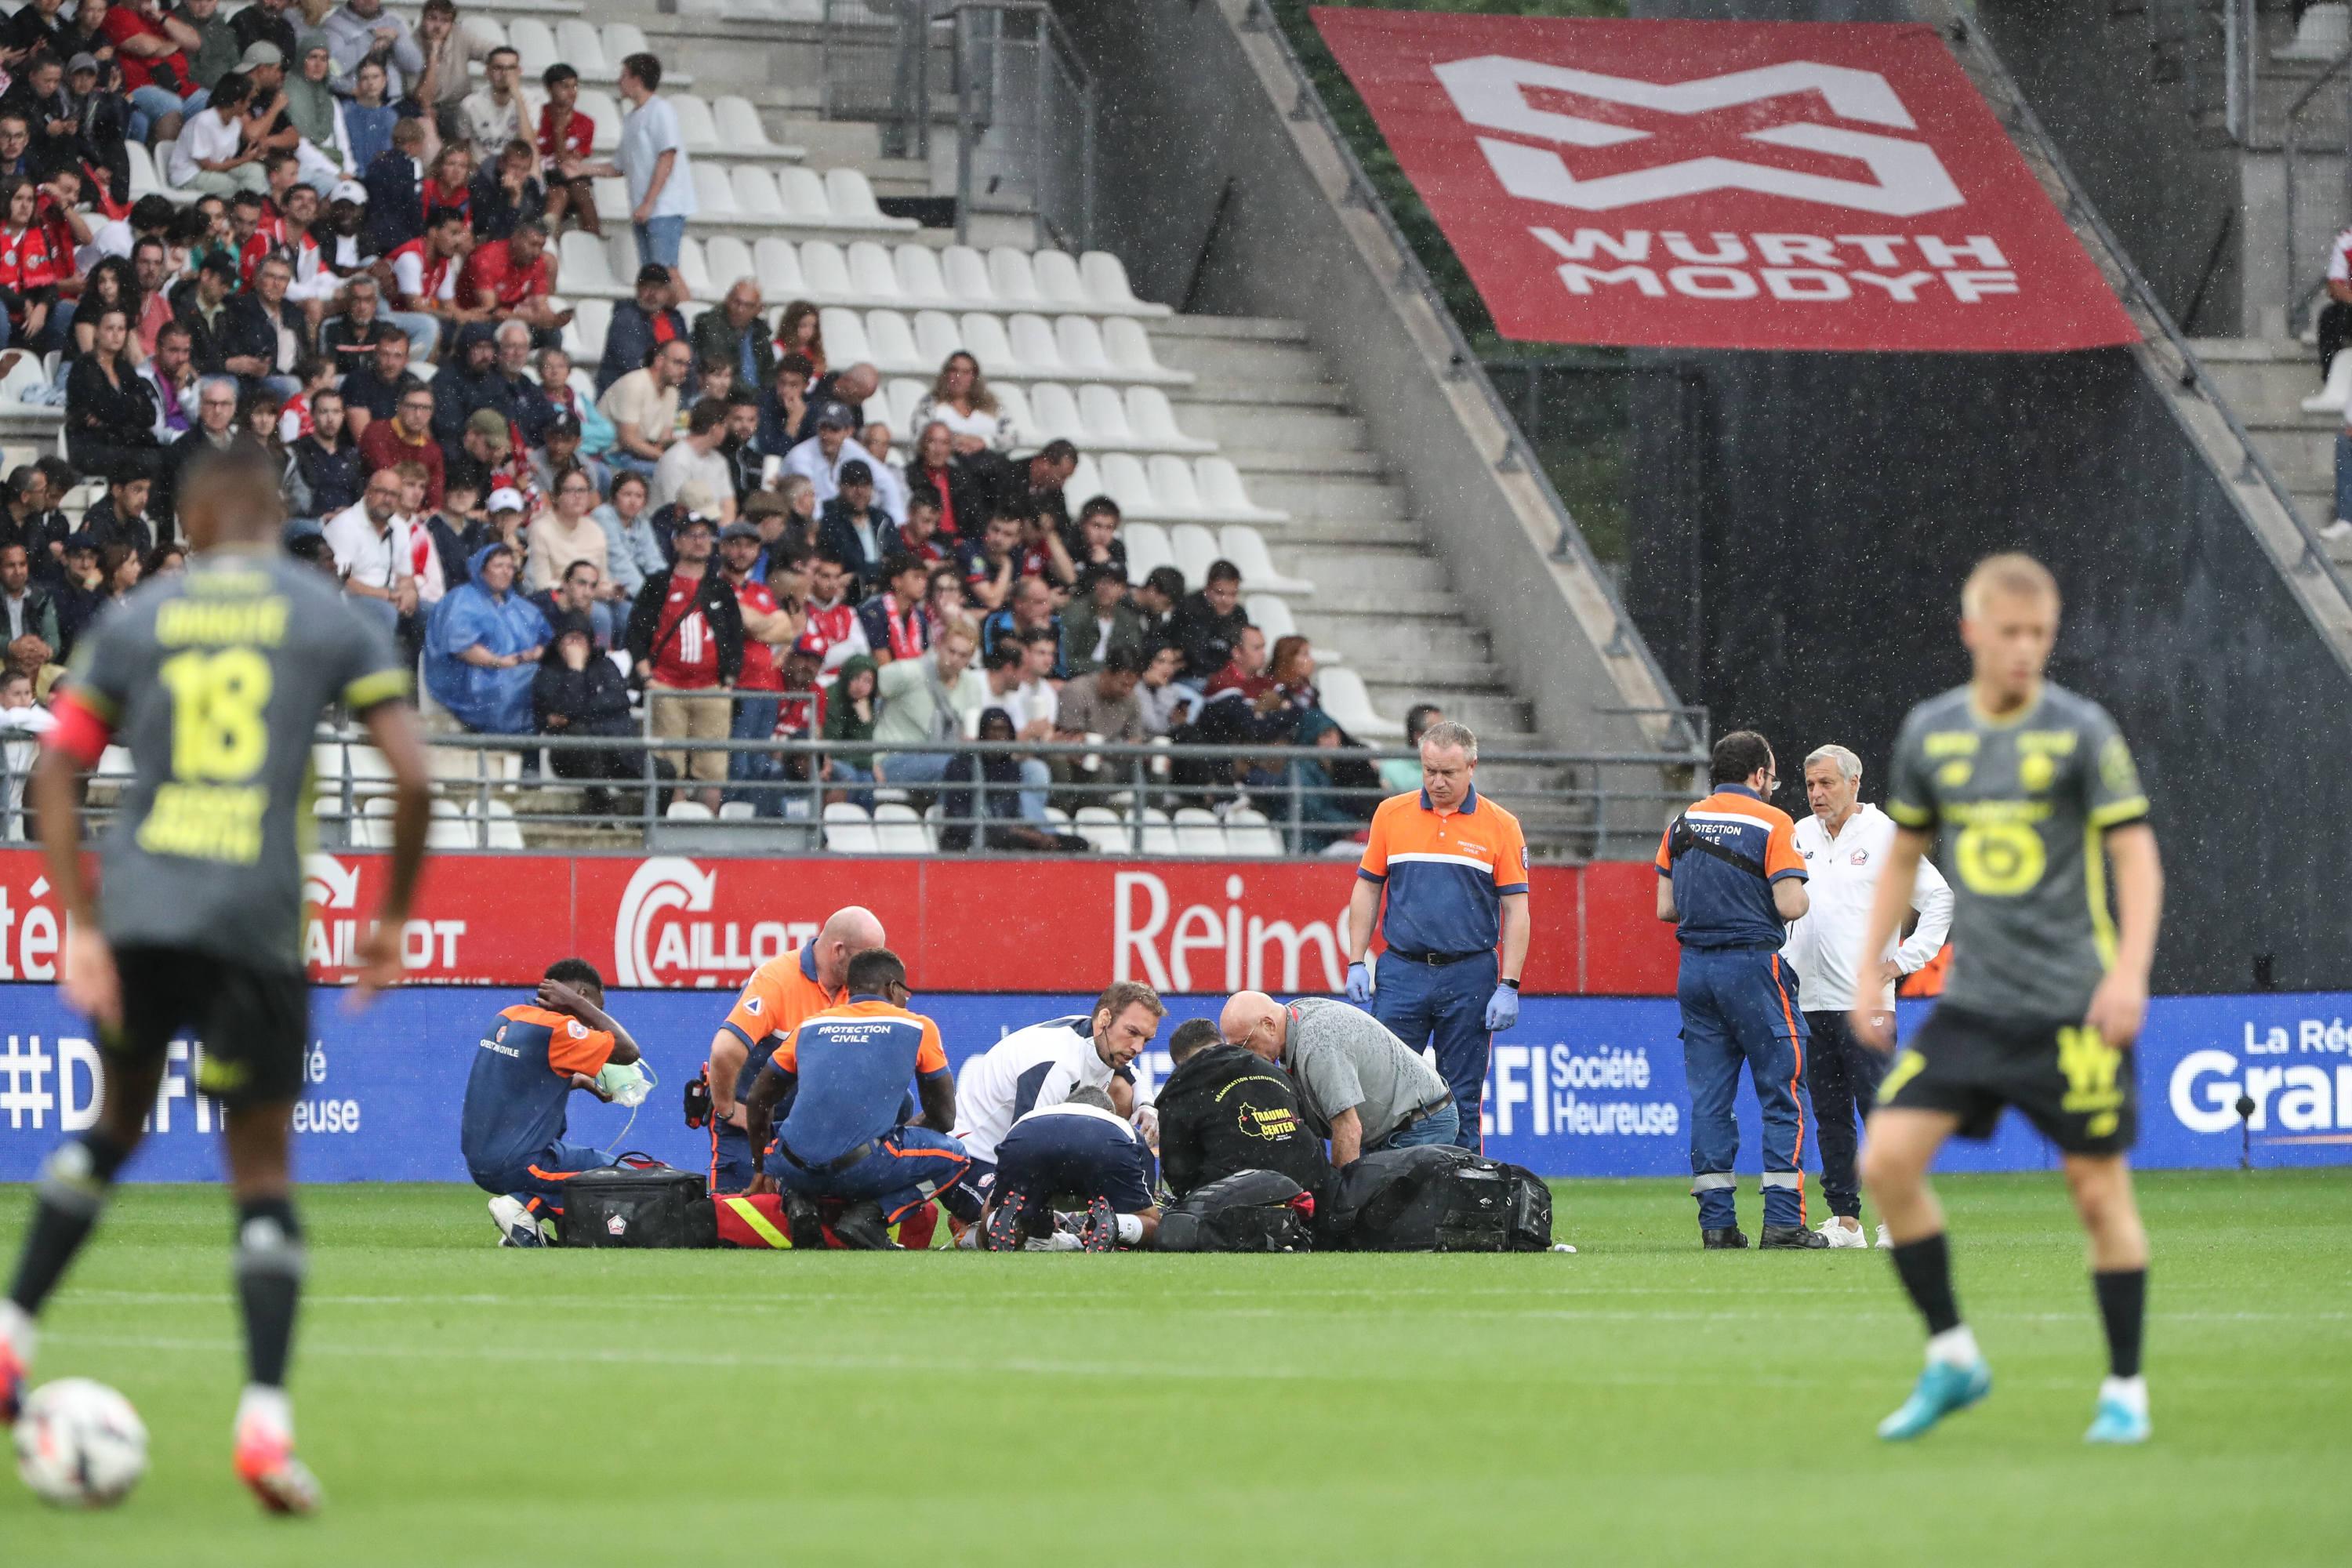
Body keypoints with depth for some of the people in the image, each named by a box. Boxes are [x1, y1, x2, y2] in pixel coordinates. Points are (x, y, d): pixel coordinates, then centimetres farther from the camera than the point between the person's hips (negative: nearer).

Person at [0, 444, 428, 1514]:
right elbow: (412, 776, -2)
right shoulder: (329, 621, 6)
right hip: (259, 923, -2)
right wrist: (392, 919, 9)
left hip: (141, 907, 2)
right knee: (263, 1175, 3)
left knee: (116, 1124, 25)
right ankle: (265, 1421, -10)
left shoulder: (137, 619, 11)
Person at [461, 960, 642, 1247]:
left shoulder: (507, 1016, 9)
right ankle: (524, 1207, -9)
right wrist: (576, 1004, -9)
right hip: (517, 1166, -9)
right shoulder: (556, 1028, -16)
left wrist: (579, 1081, 17)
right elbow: (629, 1052, -13)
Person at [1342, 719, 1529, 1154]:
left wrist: (1509, 987, -6)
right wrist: (1356, 963, 3)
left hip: (1469, 978, -1)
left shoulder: (1500, 826, 1)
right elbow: (1367, 889, 11)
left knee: (1462, 1101, 3)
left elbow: (1516, 910, 0)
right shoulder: (1391, 814, 6)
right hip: (1401, 972, 1)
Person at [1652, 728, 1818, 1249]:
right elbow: (1791, 906, -14)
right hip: (1753, 965, -5)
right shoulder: (1771, 822, -6)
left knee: (1708, 1099, 7)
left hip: (1695, 967, 5)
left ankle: (1716, 1221, 5)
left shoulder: (1681, 825, 10)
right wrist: (1800, 896, 7)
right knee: (1782, 1096, -1)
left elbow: (1666, 907, 10)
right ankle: (1784, 1221, -7)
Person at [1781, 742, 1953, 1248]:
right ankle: (1844, 1219, 8)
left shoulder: (1886, 836, -1)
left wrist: (1900, 962, -5)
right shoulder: (1798, 837, 13)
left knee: (1879, 1108, -9)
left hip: (1865, 1000, -5)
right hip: (1808, 1001, 5)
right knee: (1829, 1115, 5)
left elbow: (1940, 900, 0)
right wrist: (1781, 964, 13)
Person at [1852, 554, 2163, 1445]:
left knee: (2098, 1189, -2)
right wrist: (1869, 970, 13)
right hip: (1971, 1003, 4)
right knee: (1887, 1161, -9)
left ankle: (2125, 1389, 12)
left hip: (2073, 1006, -4)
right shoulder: (1931, 733, 6)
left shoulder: (2080, 731, -5)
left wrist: (2129, 972, -19)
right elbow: (1904, 853, 18)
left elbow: (2136, 853, -6)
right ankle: (1951, 1360, 5)